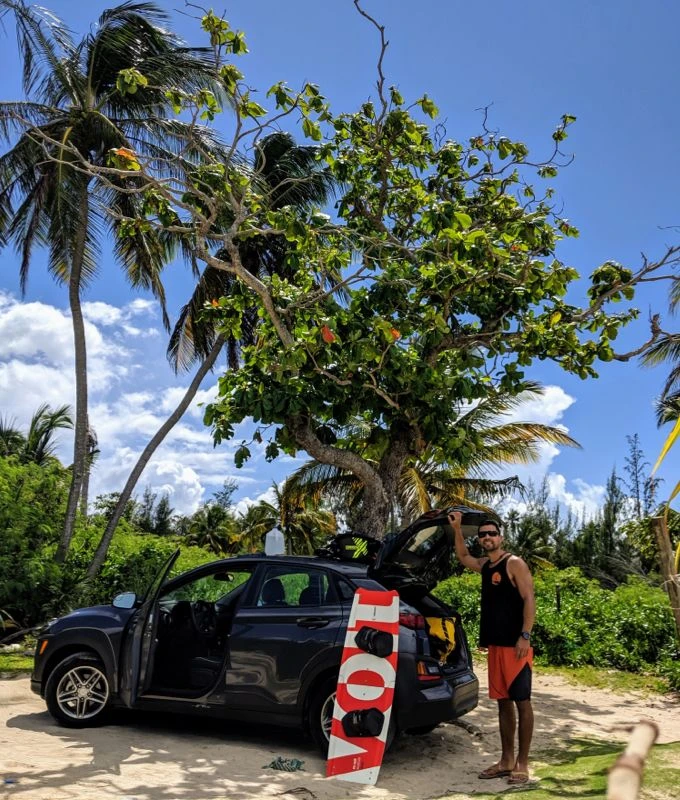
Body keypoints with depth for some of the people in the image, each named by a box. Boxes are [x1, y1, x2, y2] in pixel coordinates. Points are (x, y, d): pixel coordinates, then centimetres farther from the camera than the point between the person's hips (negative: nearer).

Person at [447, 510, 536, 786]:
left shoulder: (514, 564, -8)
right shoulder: (485, 565, 13)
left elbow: (529, 600, -14)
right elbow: (463, 557, 32)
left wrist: (525, 636, -21)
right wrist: (456, 529, 22)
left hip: (515, 645, -8)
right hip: (495, 645, 8)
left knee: (522, 702, 0)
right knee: (503, 702, 12)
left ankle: (522, 763, 5)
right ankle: (506, 760, 20)